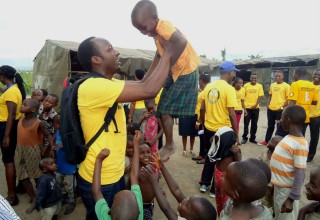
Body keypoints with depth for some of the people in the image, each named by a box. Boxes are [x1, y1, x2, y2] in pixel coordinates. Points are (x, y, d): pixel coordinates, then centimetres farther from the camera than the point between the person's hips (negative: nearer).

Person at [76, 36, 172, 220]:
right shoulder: (93, 86, -27)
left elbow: (142, 84, 9)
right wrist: (168, 55, -19)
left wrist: (162, 55, 3)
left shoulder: (107, 84, 4)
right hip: (99, 180, -9)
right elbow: (149, 90, -32)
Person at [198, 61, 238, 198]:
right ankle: (215, 190, 22)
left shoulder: (208, 86, 3)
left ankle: (204, 184, 32)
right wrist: (236, 134, -9)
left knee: (209, 156, 22)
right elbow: (231, 114, -17)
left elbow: (202, 109, 7)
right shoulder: (229, 89, -15)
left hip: (208, 128, 6)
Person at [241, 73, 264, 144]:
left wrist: (255, 105, -12)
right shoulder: (246, 85, 0)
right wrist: (243, 106, -6)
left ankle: (252, 138, 20)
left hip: (255, 108, 2)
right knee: (246, 123, 2)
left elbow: (260, 96, -1)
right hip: (247, 107, -1)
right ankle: (244, 138, 12)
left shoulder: (259, 86, 2)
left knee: (254, 124, 9)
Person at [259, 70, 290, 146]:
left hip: (280, 110, -5)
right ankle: (266, 141, 24)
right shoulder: (272, 85, 9)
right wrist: (268, 105, 7)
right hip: (271, 109, 5)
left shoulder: (286, 86, -7)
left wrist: (282, 107, -16)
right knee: (270, 126, 15)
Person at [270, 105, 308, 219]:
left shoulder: (300, 145, -25)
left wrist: (292, 199, -24)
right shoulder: (289, 137, 0)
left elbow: (300, 174, -25)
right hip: (278, 186, 8)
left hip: (287, 190, -7)